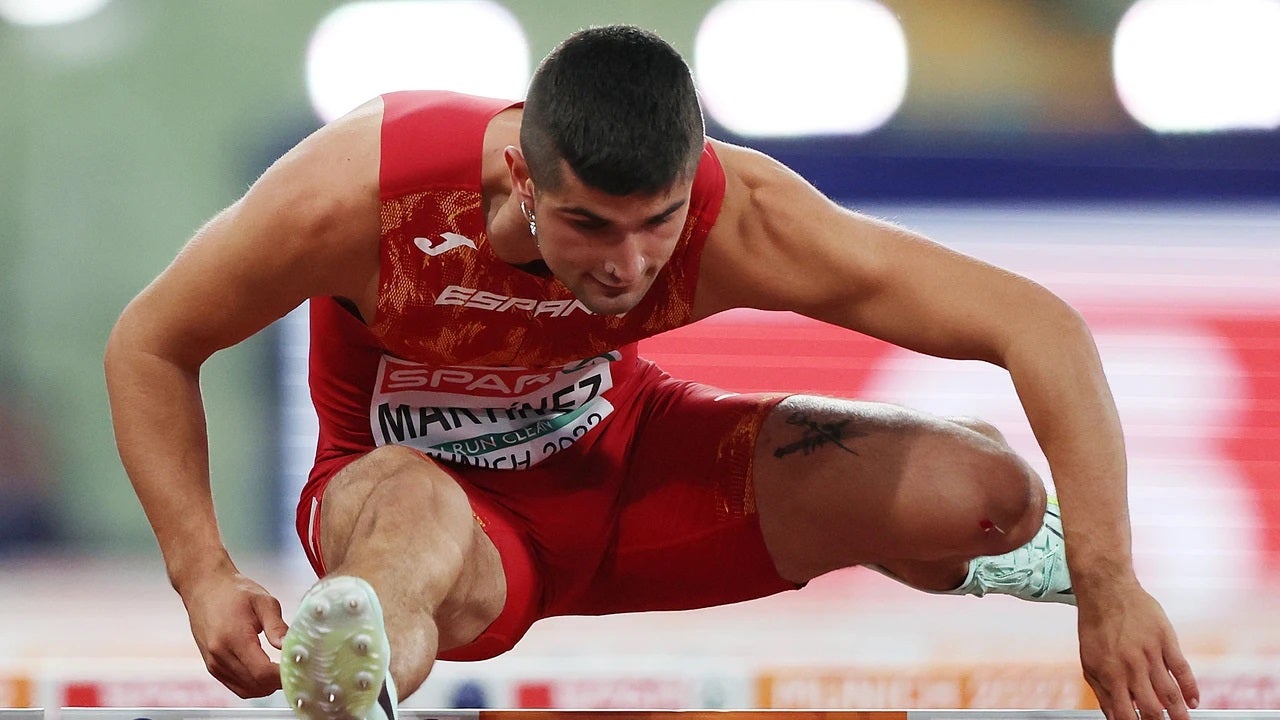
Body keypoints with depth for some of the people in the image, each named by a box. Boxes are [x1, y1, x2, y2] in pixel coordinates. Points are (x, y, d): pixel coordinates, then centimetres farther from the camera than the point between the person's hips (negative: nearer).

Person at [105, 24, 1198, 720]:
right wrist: (202, 572, -30)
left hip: (616, 447, 3)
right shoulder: (359, 196, -33)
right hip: (421, 481, -3)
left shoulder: (737, 221, -29)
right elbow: (149, 346, -17)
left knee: (988, 496, -12)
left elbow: (1039, 327, -29)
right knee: (412, 510, -43)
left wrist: (1109, 590, -36)